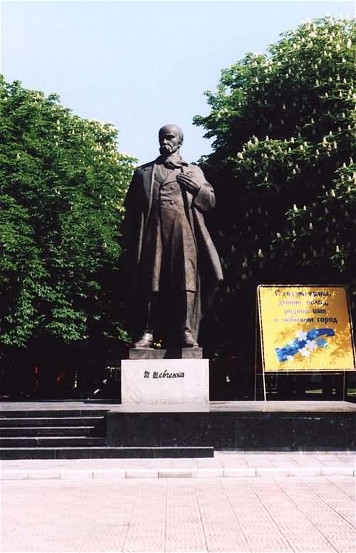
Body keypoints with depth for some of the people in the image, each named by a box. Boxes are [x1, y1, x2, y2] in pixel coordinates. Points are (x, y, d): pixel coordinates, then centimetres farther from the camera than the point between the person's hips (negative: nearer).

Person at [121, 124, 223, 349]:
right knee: (150, 282, -6)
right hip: (152, 235, 1)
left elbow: (211, 201, 18)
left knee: (186, 282, -10)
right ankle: (148, 332, -6)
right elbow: (131, 208, 16)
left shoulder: (193, 171, 22)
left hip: (184, 235, 0)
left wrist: (197, 187, -3)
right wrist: (128, 239, 5)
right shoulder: (144, 172, 21)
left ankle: (187, 333, -10)